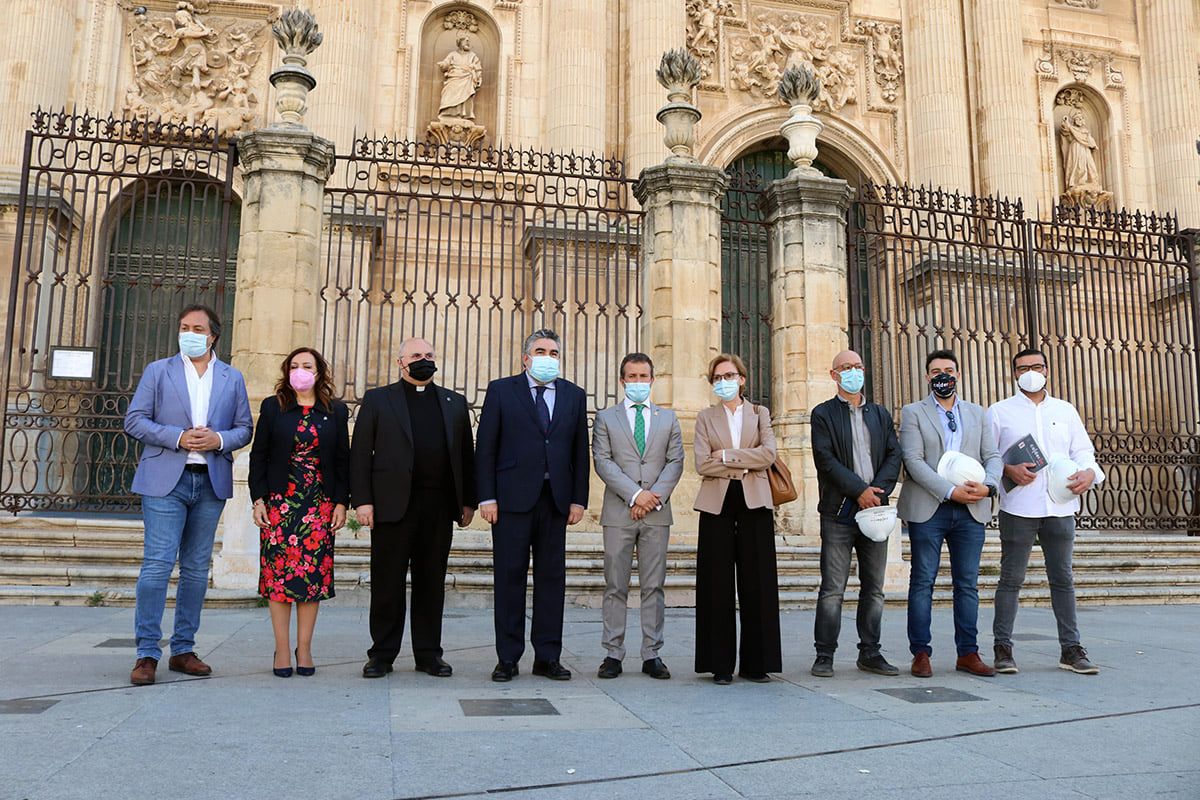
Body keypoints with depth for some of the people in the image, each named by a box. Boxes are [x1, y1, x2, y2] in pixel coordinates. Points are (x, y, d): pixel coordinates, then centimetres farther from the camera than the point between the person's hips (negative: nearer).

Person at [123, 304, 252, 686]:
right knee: (157, 564, -8)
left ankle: (183, 650, 16)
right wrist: (177, 437, -13)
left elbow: (244, 428, 10)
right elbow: (134, 420, 1)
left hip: (211, 482, 3)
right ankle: (147, 653, -1)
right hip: (165, 480, -2)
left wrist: (219, 440, -10)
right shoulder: (158, 371, 7)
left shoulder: (232, 378, 12)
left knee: (196, 569, 7)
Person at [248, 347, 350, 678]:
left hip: (320, 504, 1)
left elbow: (343, 461, 7)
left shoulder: (337, 411, 8)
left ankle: (304, 648, 9)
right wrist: (258, 499, -3)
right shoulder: (272, 407, 7)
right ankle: (282, 649, 7)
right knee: (278, 572, -1)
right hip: (279, 502, 0)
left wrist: (341, 503, 0)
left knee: (314, 573, 0)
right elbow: (258, 456, 5)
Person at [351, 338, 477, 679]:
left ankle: (429, 654, 17)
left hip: (440, 507, 2)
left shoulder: (455, 403, 16)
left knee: (432, 583, 7)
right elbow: (360, 454, 2)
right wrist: (362, 500, -7)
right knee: (387, 583, 3)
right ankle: (382, 654, 14)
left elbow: (466, 455, 14)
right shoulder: (377, 399, 8)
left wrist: (468, 501, 7)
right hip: (392, 505, -2)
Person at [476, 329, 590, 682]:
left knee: (552, 577, 6)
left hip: (556, 500, 3)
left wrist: (578, 499, 4)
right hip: (513, 498, -3)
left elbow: (580, 451, 11)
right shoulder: (501, 390, 4)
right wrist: (487, 497, -6)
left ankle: (547, 657, 15)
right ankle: (508, 658, 11)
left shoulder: (574, 396, 12)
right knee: (510, 577, 2)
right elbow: (486, 449, 1)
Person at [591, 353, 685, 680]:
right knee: (615, 586, 1)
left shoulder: (668, 418, 15)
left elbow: (675, 461, 6)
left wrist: (654, 496, -9)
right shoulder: (605, 418, 9)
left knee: (654, 586, 3)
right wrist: (635, 494, -13)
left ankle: (652, 655, 9)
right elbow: (603, 461, -2)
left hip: (657, 513, 2)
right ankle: (613, 654, 7)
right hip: (618, 512, -1)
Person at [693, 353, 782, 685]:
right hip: (718, 504, 0)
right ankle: (720, 664, 5)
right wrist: (744, 466, -6)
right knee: (718, 585, -1)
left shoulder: (760, 414, 13)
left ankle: (756, 662, 8)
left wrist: (725, 455, -8)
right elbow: (702, 464, -2)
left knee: (757, 583, 0)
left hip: (754, 503, 0)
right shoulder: (705, 417, 12)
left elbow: (768, 453, -5)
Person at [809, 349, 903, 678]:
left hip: (874, 509, 4)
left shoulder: (880, 414, 17)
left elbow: (894, 456, 7)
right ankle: (824, 655, 4)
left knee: (874, 588, 8)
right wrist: (860, 490, -14)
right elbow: (826, 459, -8)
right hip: (838, 512, -4)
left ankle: (870, 653, 17)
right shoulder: (823, 414, 3)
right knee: (832, 589, -3)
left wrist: (878, 490, -9)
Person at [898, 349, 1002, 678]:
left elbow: (992, 456, 9)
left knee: (968, 583, 6)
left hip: (971, 510, 3)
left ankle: (968, 653, 13)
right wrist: (950, 491, -17)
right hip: (928, 509, -3)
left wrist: (988, 485, -12)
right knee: (923, 582, 0)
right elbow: (913, 461, -7)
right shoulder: (912, 413, 4)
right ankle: (920, 653, 6)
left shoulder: (977, 413, 16)